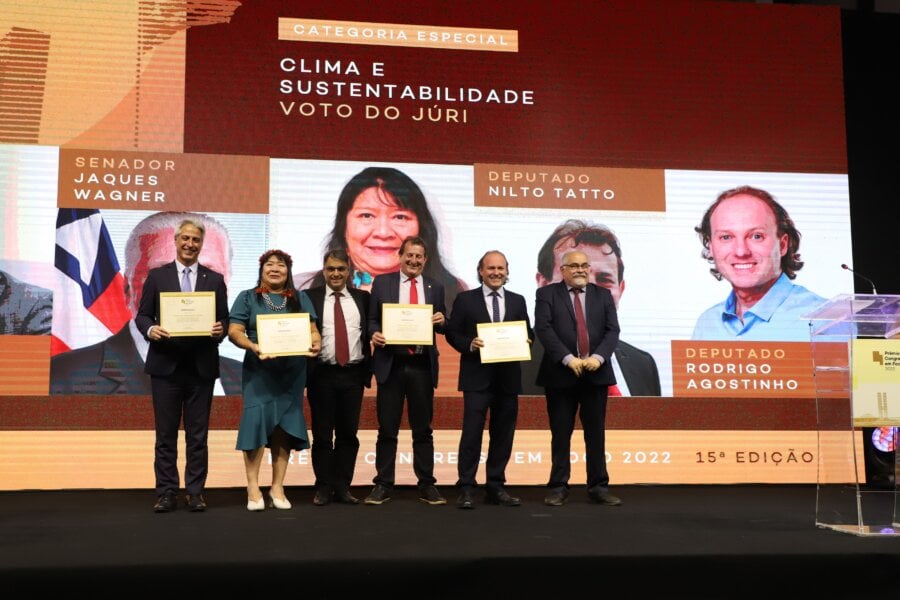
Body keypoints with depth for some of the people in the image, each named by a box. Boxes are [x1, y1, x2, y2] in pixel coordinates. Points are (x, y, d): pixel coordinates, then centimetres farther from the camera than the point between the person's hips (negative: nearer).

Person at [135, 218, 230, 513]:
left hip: (202, 366, 1)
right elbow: (142, 315, 5)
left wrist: (220, 330, -15)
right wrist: (150, 329, -16)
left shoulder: (215, 279, 9)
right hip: (166, 365, -1)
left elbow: (224, 319, 7)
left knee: (198, 435, 5)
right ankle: (166, 493, 10)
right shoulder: (156, 276, 6)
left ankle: (195, 492, 11)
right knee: (166, 434, 4)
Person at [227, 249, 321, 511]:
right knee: (256, 422, -11)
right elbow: (234, 331, -3)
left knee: (285, 426, 3)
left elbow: (312, 330, 8)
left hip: (292, 372, 3)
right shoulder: (247, 298, 7)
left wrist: (316, 343, -15)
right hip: (259, 371, -2)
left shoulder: (300, 299, 14)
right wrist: (253, 346, -22)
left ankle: (277, 488, 11)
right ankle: (253, 489, -4)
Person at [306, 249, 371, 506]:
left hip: (353, 374, 2)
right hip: (321, 375, -2)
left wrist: (368, 370, 0)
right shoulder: (309, 297, 2)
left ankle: (342, 487, 15)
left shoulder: (362, 298, 8)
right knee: (322, 434, 5)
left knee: (348, 434, 7)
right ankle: (324, 488, 14)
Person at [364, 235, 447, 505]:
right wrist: (374, 333, -15)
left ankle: (427, 485, 14)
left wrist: (441, 320, -10)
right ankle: (383, 485, 12)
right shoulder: (382, 282, 5)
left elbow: (442, 326, 12)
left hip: (422, 366, 1)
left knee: (423, 429, 8)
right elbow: (371, 319, 5)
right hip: (391, 364, -1)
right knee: (387, 429, 4)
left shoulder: (435, 287, 9)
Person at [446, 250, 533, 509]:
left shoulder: (518, 301, 12)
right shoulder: (465, 300, 4)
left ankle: (496, 487, 17)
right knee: (472, 432, -7)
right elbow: (452, 333, 2)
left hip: (508, 376, 4)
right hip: (477, 377, -3)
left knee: (503, 434, 7)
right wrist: (469, 344, -16)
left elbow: (528, 334, 13)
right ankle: (466, 489, -3)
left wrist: (526, 341, -9)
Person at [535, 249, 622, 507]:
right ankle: (558, 487, 10)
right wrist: (568, 359, -18)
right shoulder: (547, 294, 3)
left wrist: (598, 357, -15)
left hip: (596, 373, 2)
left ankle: (598, 487, 12)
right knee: (561, 434, 3)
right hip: (561, 373, -2)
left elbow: (612, 330, 2)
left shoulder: (603, 295, 11)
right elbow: (544, 329, -9)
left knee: (596, 433, 6)